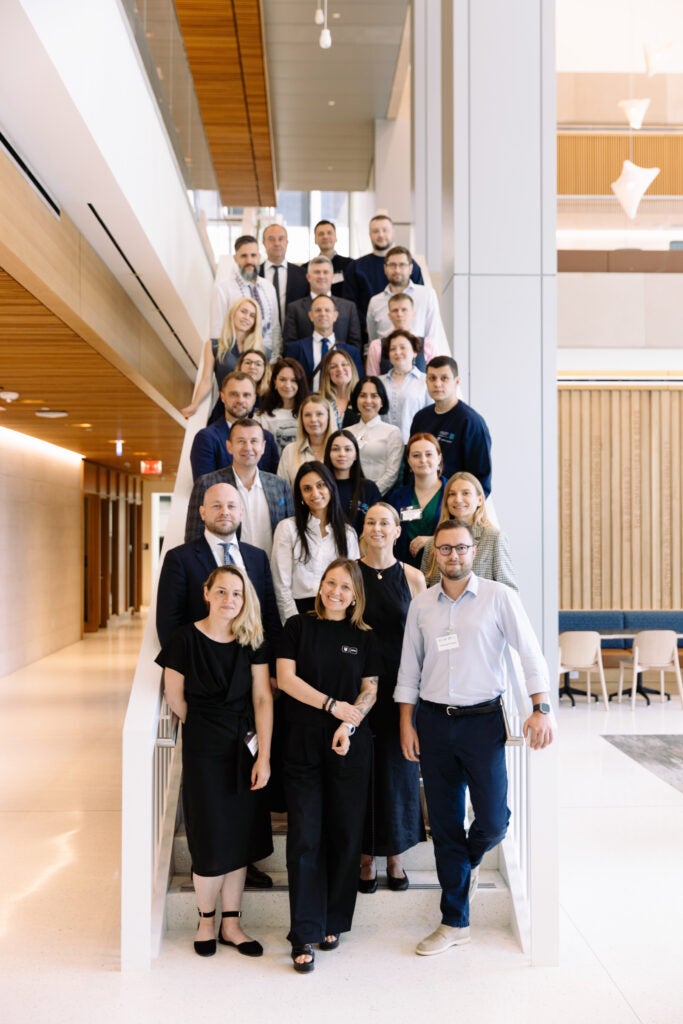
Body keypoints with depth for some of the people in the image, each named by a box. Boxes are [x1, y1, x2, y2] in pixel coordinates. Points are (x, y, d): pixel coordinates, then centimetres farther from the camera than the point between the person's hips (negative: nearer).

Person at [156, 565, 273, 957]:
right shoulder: (186, 639, -10)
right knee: (212, 841, 2)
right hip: (204, 752, -3)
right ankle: (206, 921, 24)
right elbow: (176, 699, -2)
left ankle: (231, 924, 23)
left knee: (240, 839, 9)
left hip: (245, 750, 3)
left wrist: (264, 757, -11)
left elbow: (262, 699, -5)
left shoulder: (252, 641, -1)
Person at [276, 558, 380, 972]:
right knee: (305, 838, -1)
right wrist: (333, 705, -12)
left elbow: (370, 690, 4)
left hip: (350, 748, 1)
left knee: (346, 835, 6)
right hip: (304, 746, -1)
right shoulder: (299, 627, 3)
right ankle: (305, 936, 5)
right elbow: (286, 678, -5)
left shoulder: (364, 637, 6)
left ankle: (334, 922, 23)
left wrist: (349, 725, -13)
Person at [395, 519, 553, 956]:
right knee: (445, 825, 8)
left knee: (493, 820, -4)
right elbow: (409, 669, 9)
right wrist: (407, 724, 5)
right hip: (434, 722, 3)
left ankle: (470, 861, 33)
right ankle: (455, 922, 22)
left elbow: (530, 653, -7)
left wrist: (541, 709, -16)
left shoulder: (499, 597, -4)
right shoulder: (421, 604, 6)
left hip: (483, 720, -2)